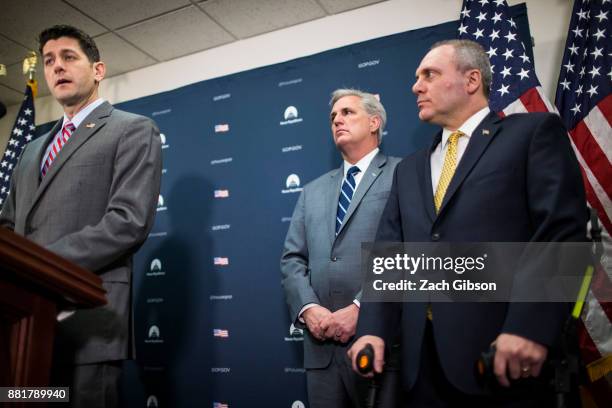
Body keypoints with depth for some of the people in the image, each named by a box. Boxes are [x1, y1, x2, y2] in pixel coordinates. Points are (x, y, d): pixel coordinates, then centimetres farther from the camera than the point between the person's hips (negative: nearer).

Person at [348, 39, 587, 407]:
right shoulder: (409, 169, 20)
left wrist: (529, 326, -20)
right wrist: (373, 329, -2)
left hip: (502, 351, -5)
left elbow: (563, 229, -9)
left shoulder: (535, 132, 3)